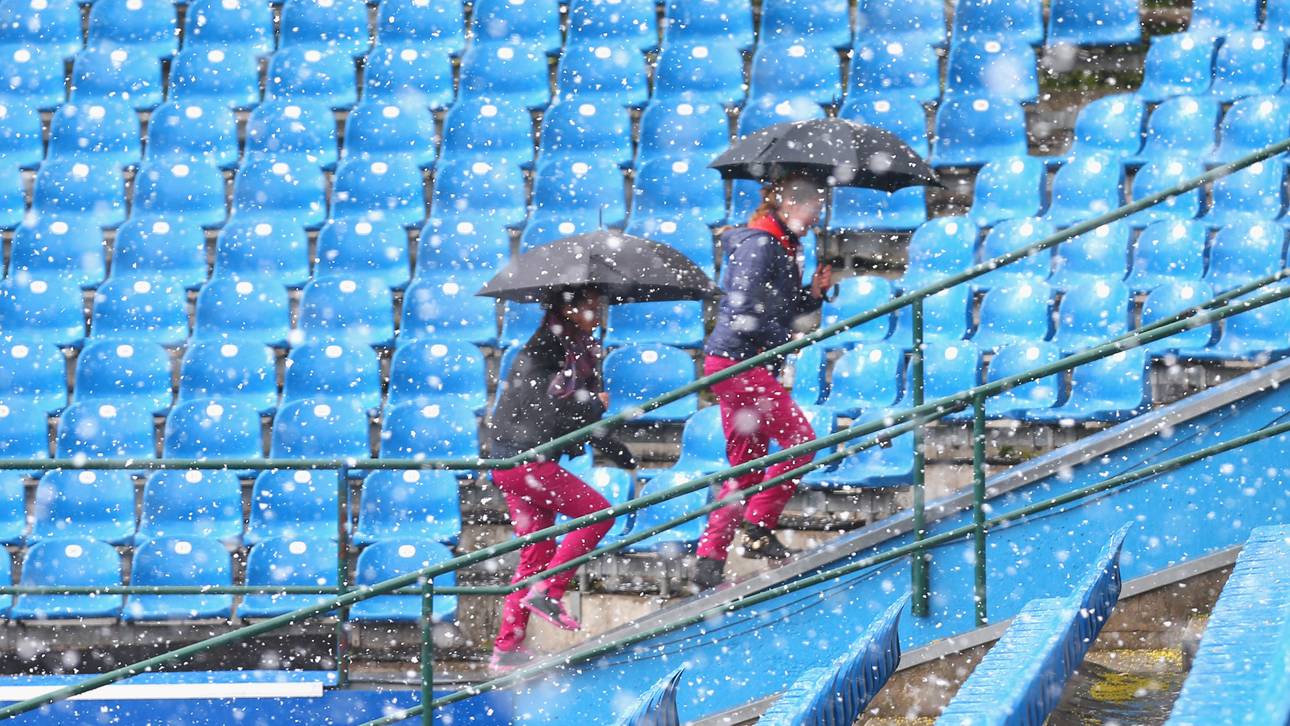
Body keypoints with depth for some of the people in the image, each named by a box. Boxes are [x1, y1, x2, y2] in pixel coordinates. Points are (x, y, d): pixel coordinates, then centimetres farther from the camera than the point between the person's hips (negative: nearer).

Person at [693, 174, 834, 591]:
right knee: (800, 438, -12)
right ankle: (758, 530, -8)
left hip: (750, 365, 10)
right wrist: (787, 339, -13)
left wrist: (813, 294, 7)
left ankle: (709, 559, 8)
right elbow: (743, 312, -21)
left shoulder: (781, 248, 17)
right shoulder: (758, 245, -13)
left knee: (747, 468, 9)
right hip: (737, 360, -10)